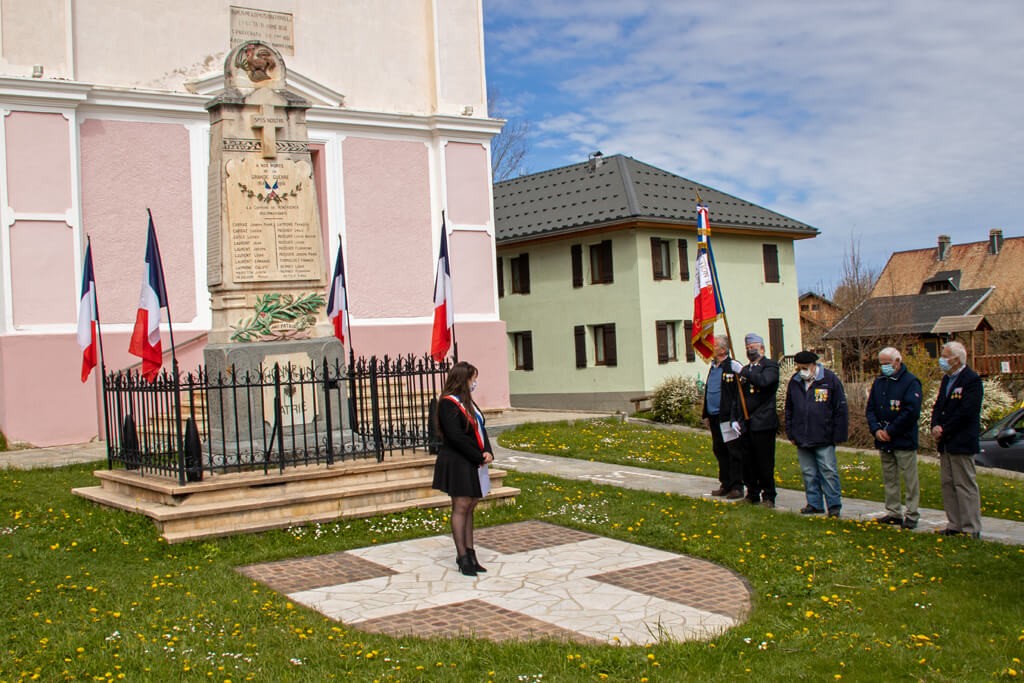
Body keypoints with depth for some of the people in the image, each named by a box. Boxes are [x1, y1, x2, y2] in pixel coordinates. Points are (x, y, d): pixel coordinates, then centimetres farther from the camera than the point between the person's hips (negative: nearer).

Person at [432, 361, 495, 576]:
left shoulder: (467, 402, 15)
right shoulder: (448, 404, -13)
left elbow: (480, 429, 12)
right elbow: (456, 437, -20)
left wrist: (488, 452, -5)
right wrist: (479, 457, -16)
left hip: (473, 463, 9)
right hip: (457, 463, -9)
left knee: (470, 507, 10)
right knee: (461, 507, -4)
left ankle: (469, 553, 15)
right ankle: (463, 556, 1)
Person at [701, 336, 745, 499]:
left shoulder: (733, 366, -10)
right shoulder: (713, 367, 16)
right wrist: (706, 415, 21)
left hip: (728, 416, -8)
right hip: (714, 417, 8)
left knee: (733, 451, -3)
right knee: (719, 451, 12)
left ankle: (737, 486, 2)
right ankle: (726, 484, 20)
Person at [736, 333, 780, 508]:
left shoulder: (770, 366, -2)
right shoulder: (745, 369, 18)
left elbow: (763, 381, -24)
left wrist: (743, 372, -20)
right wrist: (735, 419, 10)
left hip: (763, 423, -6)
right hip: (746, 424, 6)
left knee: (765, 462, -2)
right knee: (748, 462, 8)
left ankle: (768, 497, 8)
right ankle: (752, 494, 19)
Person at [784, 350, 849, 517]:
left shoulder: (830, 379, -6)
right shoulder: (794, 382, 8)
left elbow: (841, 409, -4)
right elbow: (789, 410, 17)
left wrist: (839, 435, -7)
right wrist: (791, 433, 12)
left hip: (824, 439, -5)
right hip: (802, 439, 5)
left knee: (828, 472, -2)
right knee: (809, 473, 10)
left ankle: (834, 505, 7)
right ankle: (814, 504, 19)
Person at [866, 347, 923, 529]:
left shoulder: (910, 382, -8)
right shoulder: (879, 382, 12)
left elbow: (911, 412, -16)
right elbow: (870, 408, 12)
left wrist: (890, 431, -15)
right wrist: (876, 429, -5)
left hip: (904, 440, -6)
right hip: (883, 441, 6)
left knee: (909, 479, -2)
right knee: (889, 478, 11)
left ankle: (911, 515, 4)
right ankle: (893, 513, 20)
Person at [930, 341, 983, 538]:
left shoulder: (972, 380, -13)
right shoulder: (947, 379, 15)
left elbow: (966, 412, -19)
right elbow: (939, 405, 16)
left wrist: (944, 430, -14)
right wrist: (935, 426, -2)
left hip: (962, 443, -9)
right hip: (946, 442, 9)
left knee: (965, 485, -5)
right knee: (948, 484, 11)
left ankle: (971, 529, 0)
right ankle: (954, 525, 18)